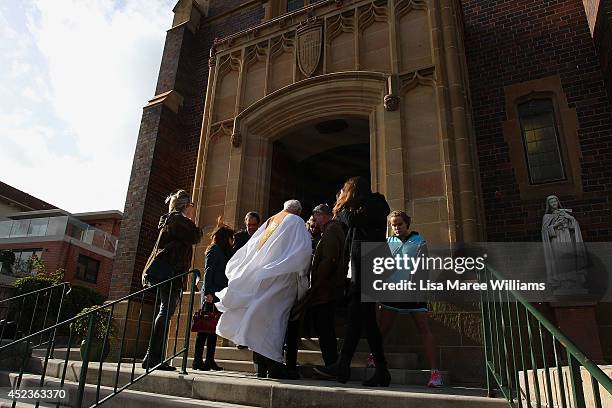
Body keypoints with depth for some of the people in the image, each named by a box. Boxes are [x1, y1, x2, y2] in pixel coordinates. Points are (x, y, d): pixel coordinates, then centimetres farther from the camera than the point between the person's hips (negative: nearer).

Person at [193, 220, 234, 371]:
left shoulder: (223, 252, 21)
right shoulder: (215, 250, -4)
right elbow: (208, 271, -13)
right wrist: (208, 292, -21)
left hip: (219, 295, 8)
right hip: (211, 295, -8)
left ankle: (210, 360, 11)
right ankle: (198, 360, -3)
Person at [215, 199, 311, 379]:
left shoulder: (270, 221, 21)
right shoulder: (296, 222, 3)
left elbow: (251, 246, 19)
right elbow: (305, 248, -11)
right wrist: (302, 273, 0)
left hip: (260, 278, 6)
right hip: (281, 278, -5)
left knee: (261, 319, 8)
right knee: (276, 318, -6)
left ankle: (261, 366, 11)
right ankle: (274, 365, -8)